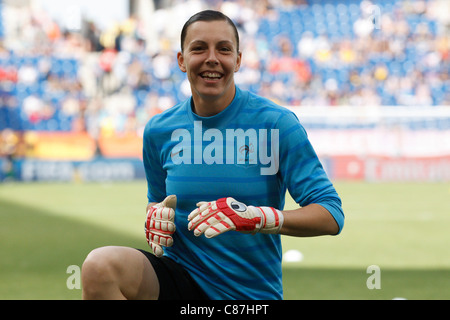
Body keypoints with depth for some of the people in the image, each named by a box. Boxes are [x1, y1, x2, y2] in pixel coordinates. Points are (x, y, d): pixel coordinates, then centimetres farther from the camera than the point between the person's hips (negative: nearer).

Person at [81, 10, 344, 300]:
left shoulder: (277, 123, -7)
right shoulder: (159, 131, 5)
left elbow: (332, 216, -12)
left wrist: (255, 217, -29)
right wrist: (156, 213, -3)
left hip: (252, 293, -2)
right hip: (180, 278, 2)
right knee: (99, 267, -27)